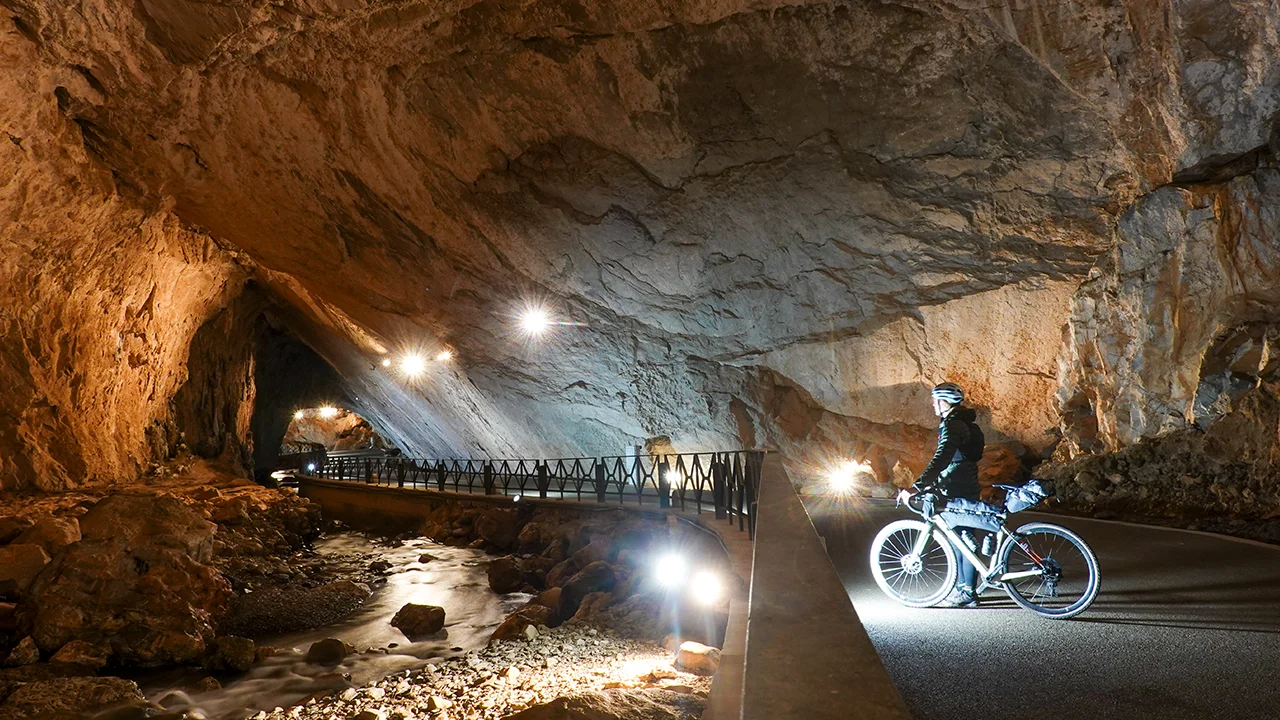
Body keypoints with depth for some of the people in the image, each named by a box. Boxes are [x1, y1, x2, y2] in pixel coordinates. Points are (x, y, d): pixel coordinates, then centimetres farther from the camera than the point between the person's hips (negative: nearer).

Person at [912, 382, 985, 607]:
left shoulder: (953, 426, -19)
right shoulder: (958, 423, 14)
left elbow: (941, 459, -29)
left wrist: (917, 487, -34)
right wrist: (934, 483, 24)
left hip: (960, 493, -10)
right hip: (960, 489, 10)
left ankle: (968, 593, 4)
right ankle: (962, 586, 26)